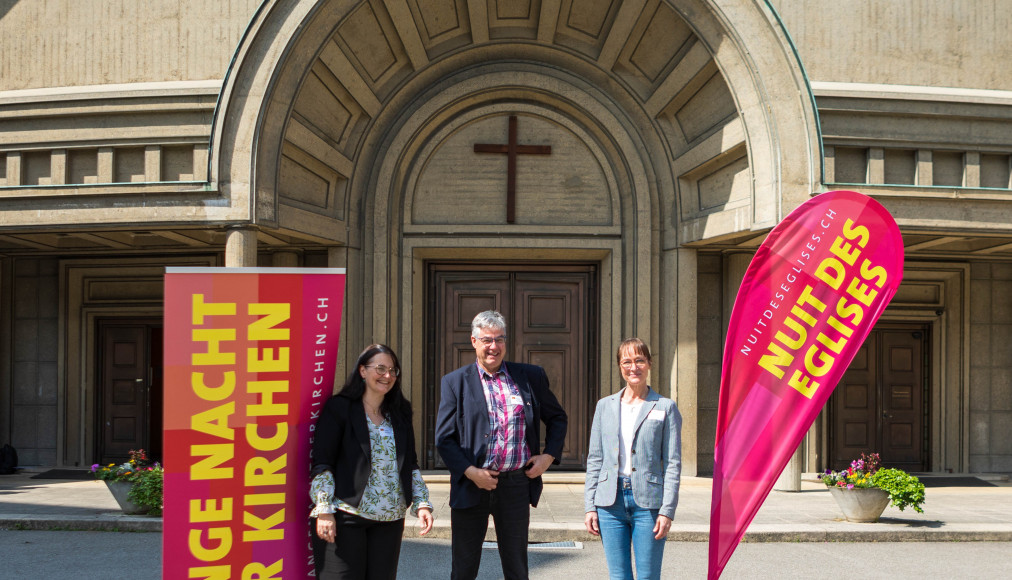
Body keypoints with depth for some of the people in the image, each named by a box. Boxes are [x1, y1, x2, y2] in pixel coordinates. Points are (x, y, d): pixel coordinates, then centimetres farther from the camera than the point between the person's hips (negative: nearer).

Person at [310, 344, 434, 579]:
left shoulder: (399, 414, 15)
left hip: (390, 520, 5)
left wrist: (422, 503, 6)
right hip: (345, 516, -5)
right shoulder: (339, 408, -2)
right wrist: (324, 510, -13)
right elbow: (321, 462, -6)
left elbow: (410, 465, 17)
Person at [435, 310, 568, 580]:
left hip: (516, 485, 1)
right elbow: (444, 438, -2)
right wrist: (470, 472, -14)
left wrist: (548, 455, 2)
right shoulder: (455, 382, 0)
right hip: (472, 485, -1)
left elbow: (557, 418, 16)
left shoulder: (531, 376, 5)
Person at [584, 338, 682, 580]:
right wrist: (590, 506, 5)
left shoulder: (666, 407, 3)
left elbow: (673, 463, -1)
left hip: (648, 502, -2)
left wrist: (667, 510, -8)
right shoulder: (605, 406, 11)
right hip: (610, 501, 3)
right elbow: (594, 459, 11)